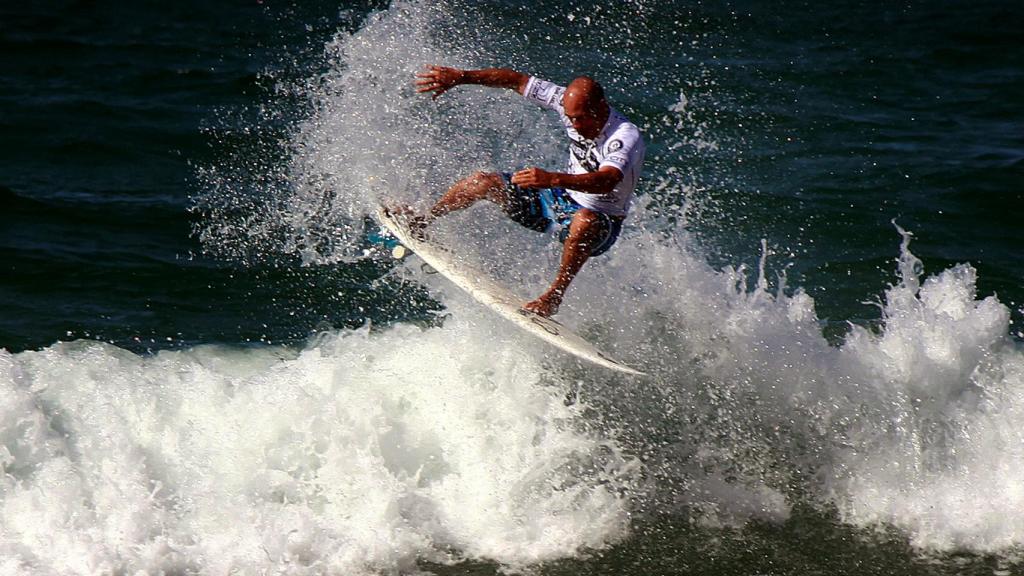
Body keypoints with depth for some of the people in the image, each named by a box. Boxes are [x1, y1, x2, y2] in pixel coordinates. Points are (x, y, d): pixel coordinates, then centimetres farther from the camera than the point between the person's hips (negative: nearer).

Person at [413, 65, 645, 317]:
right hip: (563, 197, 7)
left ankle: (554, 295, -33)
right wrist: (460, 77, -9)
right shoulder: (572, 102, -12)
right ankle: (422, 222, 19)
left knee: (584, 222, -44)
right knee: (482, 182, -1)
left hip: (602, 222, -7)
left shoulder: (626, 136, -31)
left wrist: (553, 179, -63)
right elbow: (517, 80, -4)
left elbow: (607, 181, -50)